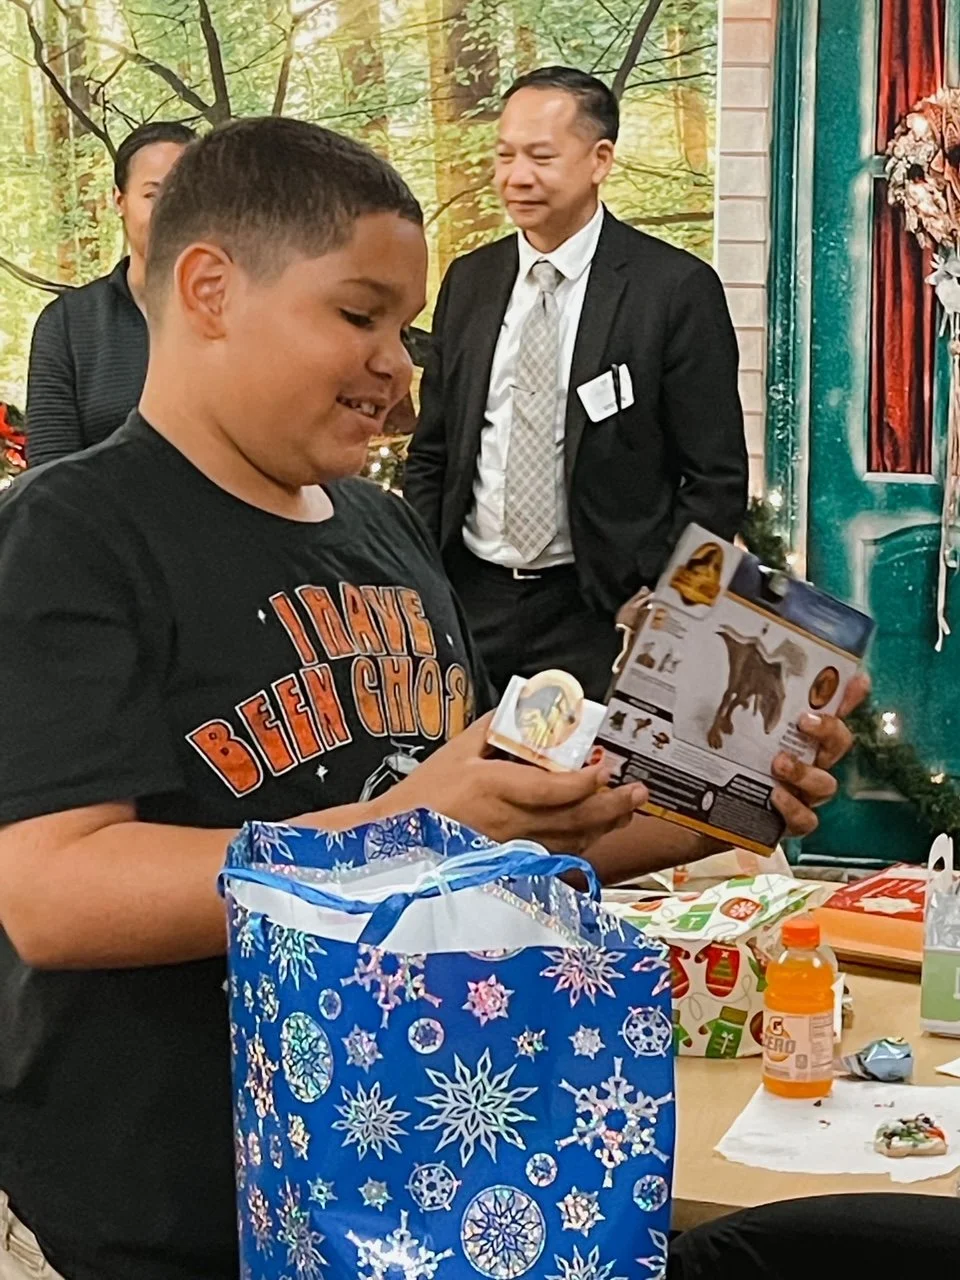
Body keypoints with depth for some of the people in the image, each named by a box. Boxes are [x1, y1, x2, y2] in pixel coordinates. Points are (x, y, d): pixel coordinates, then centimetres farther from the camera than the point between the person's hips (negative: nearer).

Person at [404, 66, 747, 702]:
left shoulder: (677, 289, -8)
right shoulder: (468, 281, 7)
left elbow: (717, 481, -7)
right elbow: (431, 455, 13)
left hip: (601, 617, -4)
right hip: (468, 600, 4)